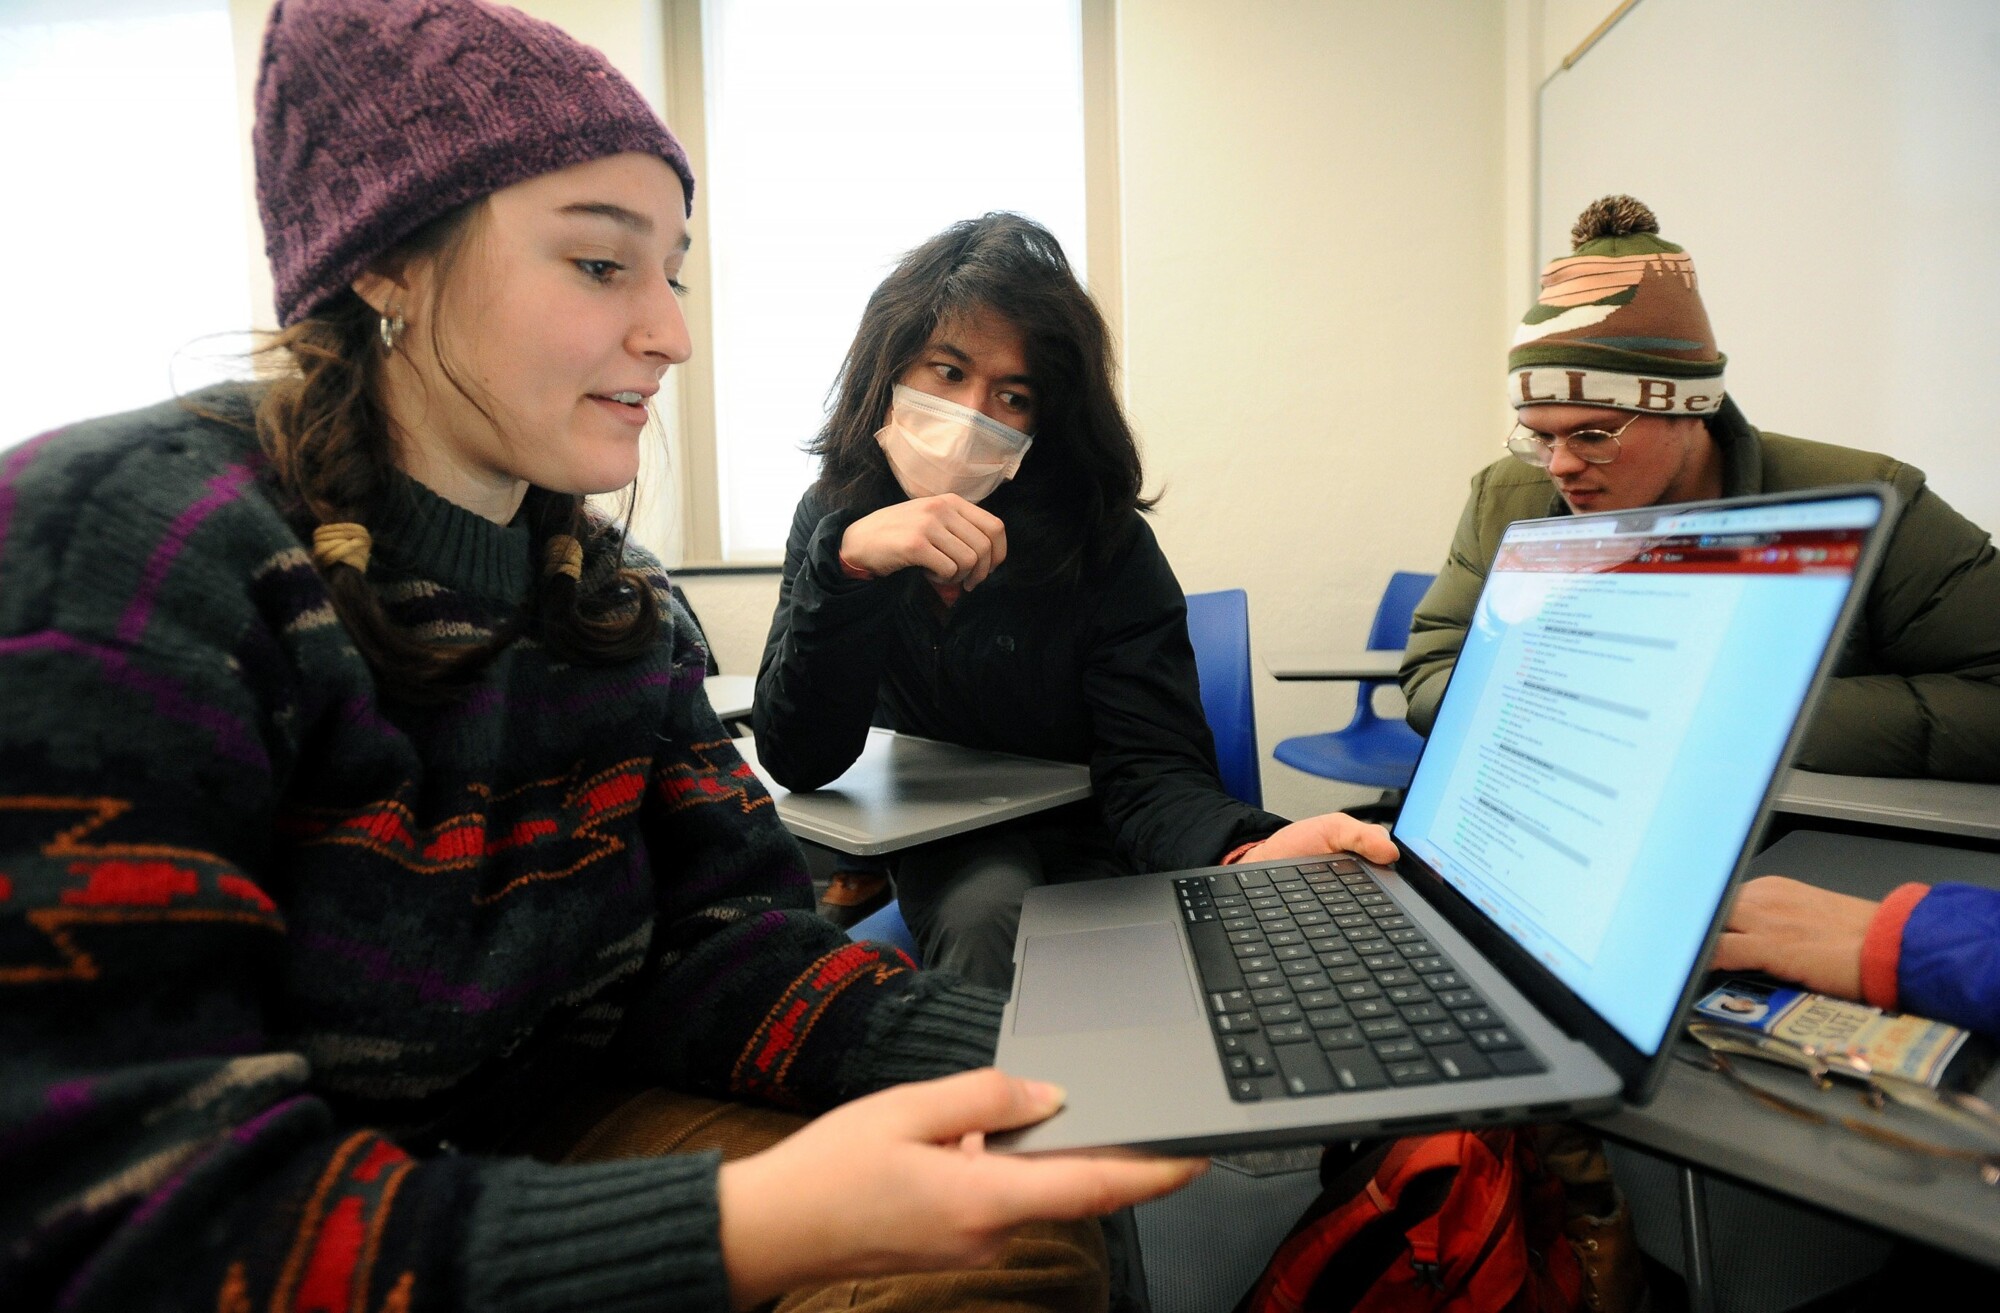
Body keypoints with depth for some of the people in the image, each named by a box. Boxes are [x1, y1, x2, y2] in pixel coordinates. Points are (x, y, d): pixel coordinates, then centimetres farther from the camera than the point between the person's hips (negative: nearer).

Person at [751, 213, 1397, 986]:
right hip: (940, 844, 1)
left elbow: (1151, 771, -23)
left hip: (1088, 838, 0)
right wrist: (848, 560, -33)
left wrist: (1243, 852, -47)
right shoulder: (834, 518, -10)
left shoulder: (1105, 543, -17)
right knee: (987, 916, -30)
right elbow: (795, 761, -17)